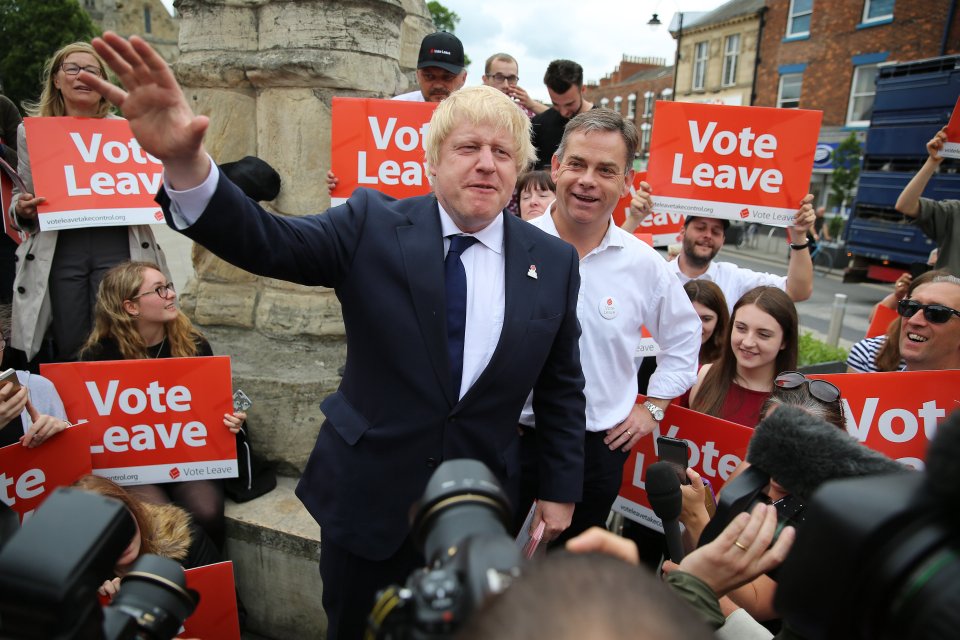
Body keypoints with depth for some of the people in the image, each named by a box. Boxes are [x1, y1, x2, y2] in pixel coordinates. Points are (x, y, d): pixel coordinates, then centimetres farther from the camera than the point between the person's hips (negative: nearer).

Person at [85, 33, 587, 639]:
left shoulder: (554, 261, -5)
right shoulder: (373, 224, -10)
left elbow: (562, 388, 1)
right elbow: (267, 241, -21)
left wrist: (561, 489, 4)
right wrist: (185, 163, -39)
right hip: (366, 495, 0)